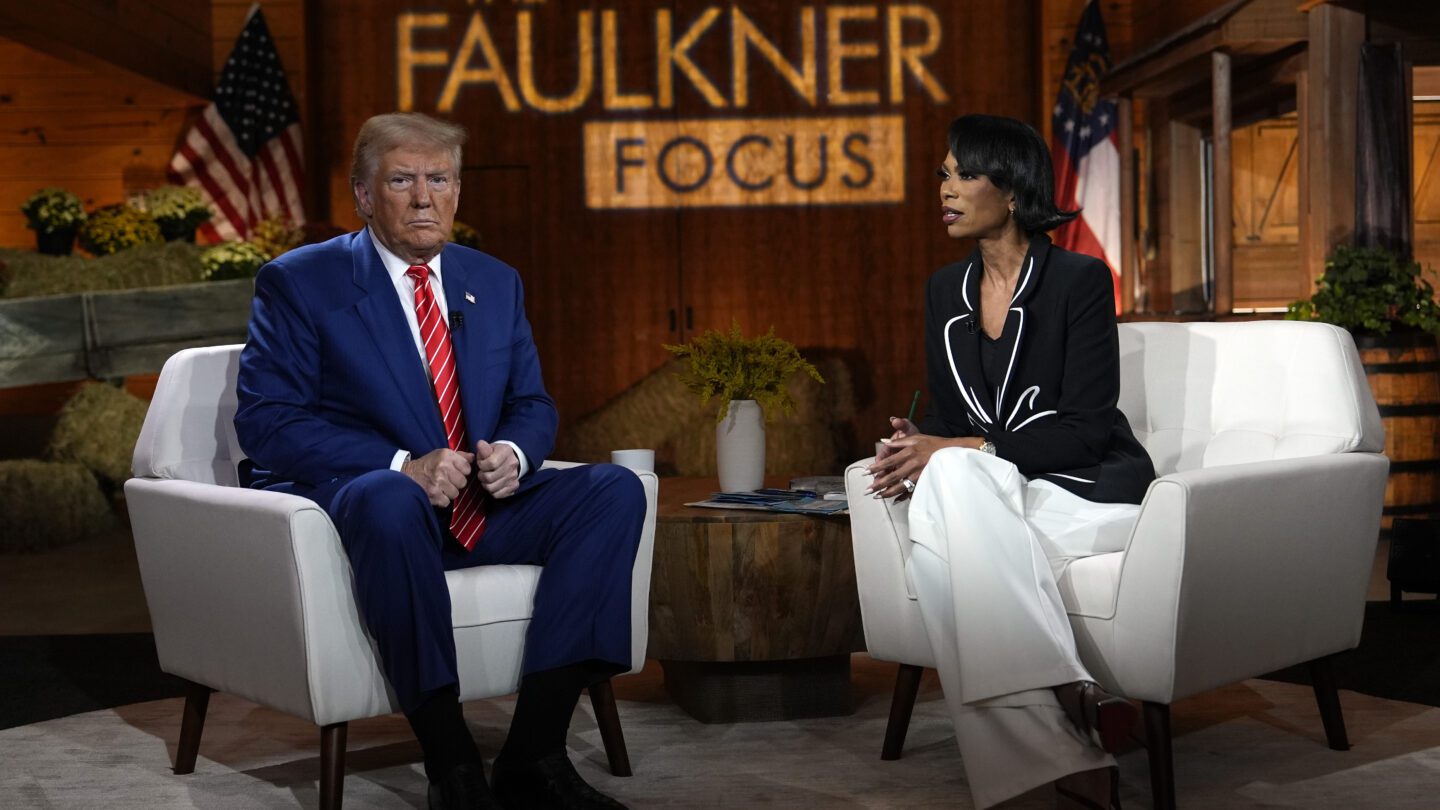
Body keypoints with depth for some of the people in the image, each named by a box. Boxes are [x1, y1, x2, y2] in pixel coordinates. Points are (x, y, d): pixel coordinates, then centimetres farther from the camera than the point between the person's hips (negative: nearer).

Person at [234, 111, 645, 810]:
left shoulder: (495, 284, 15)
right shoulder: (299, 283, -1)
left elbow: (533, 404, 17)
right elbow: (265, 420, -10)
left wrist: (513, 452, -9)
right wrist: (403, 465, -22)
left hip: (481, 510, 6)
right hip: (347, 506, -5)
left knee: (615, 488, -18)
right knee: (391, 499, -40)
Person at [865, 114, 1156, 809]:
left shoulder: (1080, 280, -8)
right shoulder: (945, 291, 12)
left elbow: (1082, 430, -14)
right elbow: (948, 419, 13)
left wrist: (960, 452, -23)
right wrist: (918, 448, -12)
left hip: (1090, 487, -5)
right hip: (991, 492, 5)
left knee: (954, 481, -34)